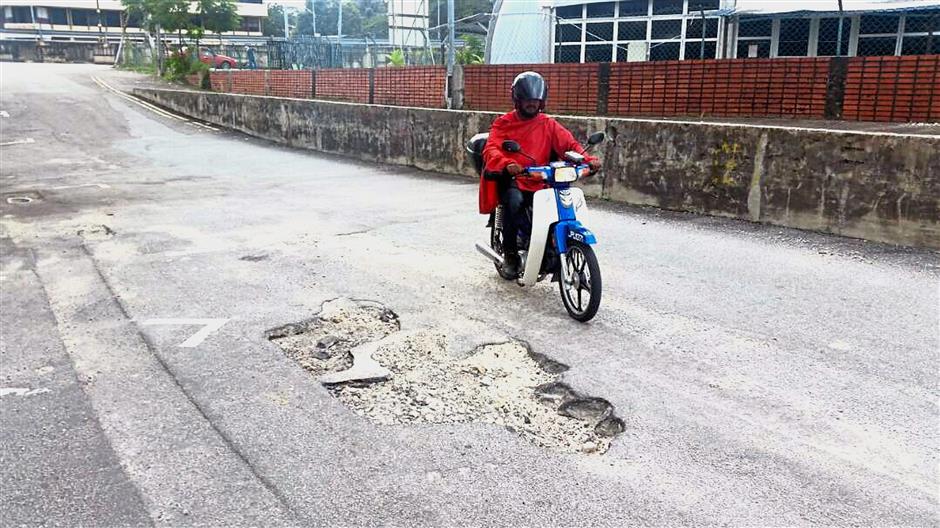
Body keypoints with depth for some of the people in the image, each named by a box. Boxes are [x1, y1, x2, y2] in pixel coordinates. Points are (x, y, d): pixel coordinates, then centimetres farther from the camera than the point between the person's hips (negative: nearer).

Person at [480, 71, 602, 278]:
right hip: (511, 180, -2)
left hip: (540, 183, 2)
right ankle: (509, 253, -16)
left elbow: (570, 144, 4)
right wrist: (507, 164, -31)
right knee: (514, 201, -36)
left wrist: (588, 159, -17)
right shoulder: (503, 123, 8)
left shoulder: (548, 125, 14)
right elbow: (491, 150, -8)